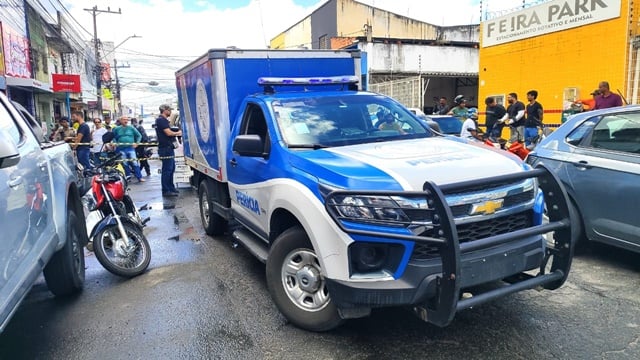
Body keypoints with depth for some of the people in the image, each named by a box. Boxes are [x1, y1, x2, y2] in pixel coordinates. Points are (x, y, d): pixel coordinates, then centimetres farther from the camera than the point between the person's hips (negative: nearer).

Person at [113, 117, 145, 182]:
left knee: (134, 163, -6)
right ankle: (128, 177, 15)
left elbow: (139, 136, 10)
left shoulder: (131, 128, 6)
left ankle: (139, 177, -5)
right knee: (125, 164, 5)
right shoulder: (117, 129, 8)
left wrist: (136, 143, 0)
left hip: (131, 148, -1)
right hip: (121, 149, 1)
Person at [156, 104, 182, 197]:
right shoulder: (162, 120, -13)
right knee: (167, 169, -8)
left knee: (171, 167, 16)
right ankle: (166, 191, -5)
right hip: (166, 148, -11)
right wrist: (178, 133, -4)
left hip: (168, 148, 11)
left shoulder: (162, 120, 20)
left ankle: (171, 187, 24)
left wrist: (176, 133, 9)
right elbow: (168, 133, -20)